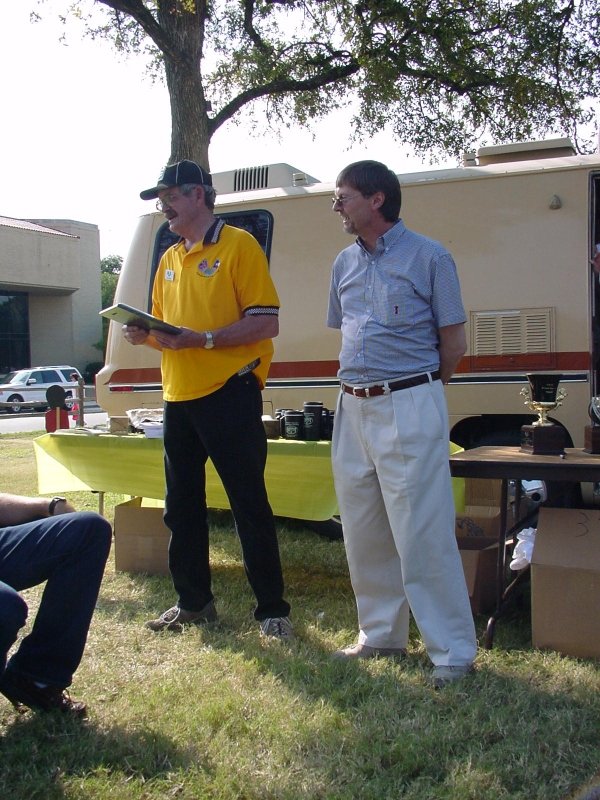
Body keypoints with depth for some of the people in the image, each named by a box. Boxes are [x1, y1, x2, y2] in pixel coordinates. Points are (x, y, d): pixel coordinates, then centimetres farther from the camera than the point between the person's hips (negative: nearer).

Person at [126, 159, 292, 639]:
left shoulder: (238, 245, -6)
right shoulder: (169, 260, 16)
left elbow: (267, 323, -13)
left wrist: (202, 339, -21)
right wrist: (145, 335, 1)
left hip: (229, 395, -8)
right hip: (179, 398, 8)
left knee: (250, 505, -2)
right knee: (181, 508, 14)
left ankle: (272, 609, 10)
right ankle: (193, 601, 29)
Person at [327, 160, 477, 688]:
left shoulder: (428, 257, -5)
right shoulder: (344, 264, 13)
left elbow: (454, 341, -2)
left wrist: (418, 390, 6)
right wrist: (362, 385, 13)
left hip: (409, 407, -7)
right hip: (353, 408, 7)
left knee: (423, 535, -6)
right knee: (364, 533, 12)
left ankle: (453, 652, 5)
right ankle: (381, 634, 27)